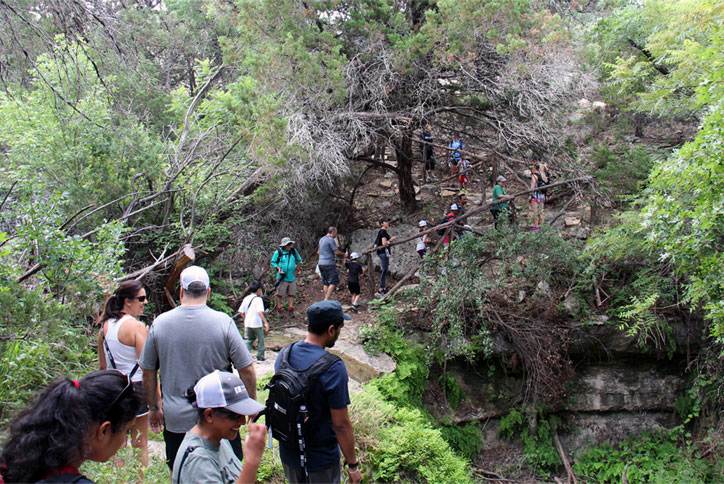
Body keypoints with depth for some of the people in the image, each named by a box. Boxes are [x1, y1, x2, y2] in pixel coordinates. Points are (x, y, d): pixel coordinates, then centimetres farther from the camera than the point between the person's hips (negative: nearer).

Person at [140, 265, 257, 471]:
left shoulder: (159, 323, -3)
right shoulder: (223, 322, -11)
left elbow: (148, 373, 6)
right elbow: (247, 370, -9)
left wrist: (153, 407, 20)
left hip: (175, 421, 2)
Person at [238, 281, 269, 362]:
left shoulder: (246, 298, 6)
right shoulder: (258, 299, -13)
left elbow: (241, 311, 7)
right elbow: (260, 312, -24)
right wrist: (265, 322, -23)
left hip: (247, 324, 5)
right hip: (257, 324, -5)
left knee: (248, 340, 15)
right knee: (260, 340, 10)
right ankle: (260, 356, 17)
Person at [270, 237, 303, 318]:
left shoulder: (294, 251, 5)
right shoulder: (278, 252, -6)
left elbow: (299, 260, 19)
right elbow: (273, 262, 3)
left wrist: (297, 269, 12)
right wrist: (278, 268, -13)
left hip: (292, 277, 3)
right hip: (282, 277, -3)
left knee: (291, 294, 3)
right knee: (279, 294, 1)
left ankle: (290, 310, 9)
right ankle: (279, 310, 12)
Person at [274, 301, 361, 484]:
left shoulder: (284, 354, -7)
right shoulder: (333, 368, -27)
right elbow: (341, 424, -22)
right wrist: (353, 466, -9)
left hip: (287, 454, 6)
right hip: (320, 461, -5)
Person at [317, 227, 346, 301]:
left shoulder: (321, 239, 17)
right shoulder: (331, 239, -11)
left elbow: (318, 252, 24)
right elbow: (336, 252, -11)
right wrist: (344, 254, 5)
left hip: (321, 263, 9)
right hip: (328, 263, -9)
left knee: (325, 283, 10)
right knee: (333, 282, -7)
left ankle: (325, 300, 7)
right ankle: (326, 299, -15)